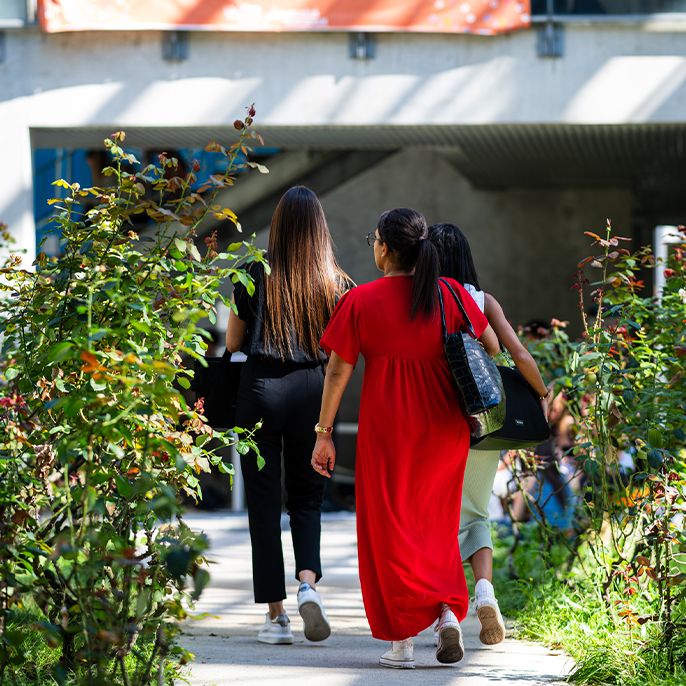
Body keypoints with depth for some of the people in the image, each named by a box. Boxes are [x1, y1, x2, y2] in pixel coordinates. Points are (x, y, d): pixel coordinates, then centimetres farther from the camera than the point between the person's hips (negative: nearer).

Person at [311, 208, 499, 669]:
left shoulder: (360, 301, -7)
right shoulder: (452, 294, 0)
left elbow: (338, 372, -5)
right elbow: (492, 347, 6)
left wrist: (324, 433, 1)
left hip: (386, 428, -3)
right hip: (445, 426, 3)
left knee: (390, 527, 6)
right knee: (438, 523, 18)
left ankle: (402, 642, 3)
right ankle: (449, 612, 1)